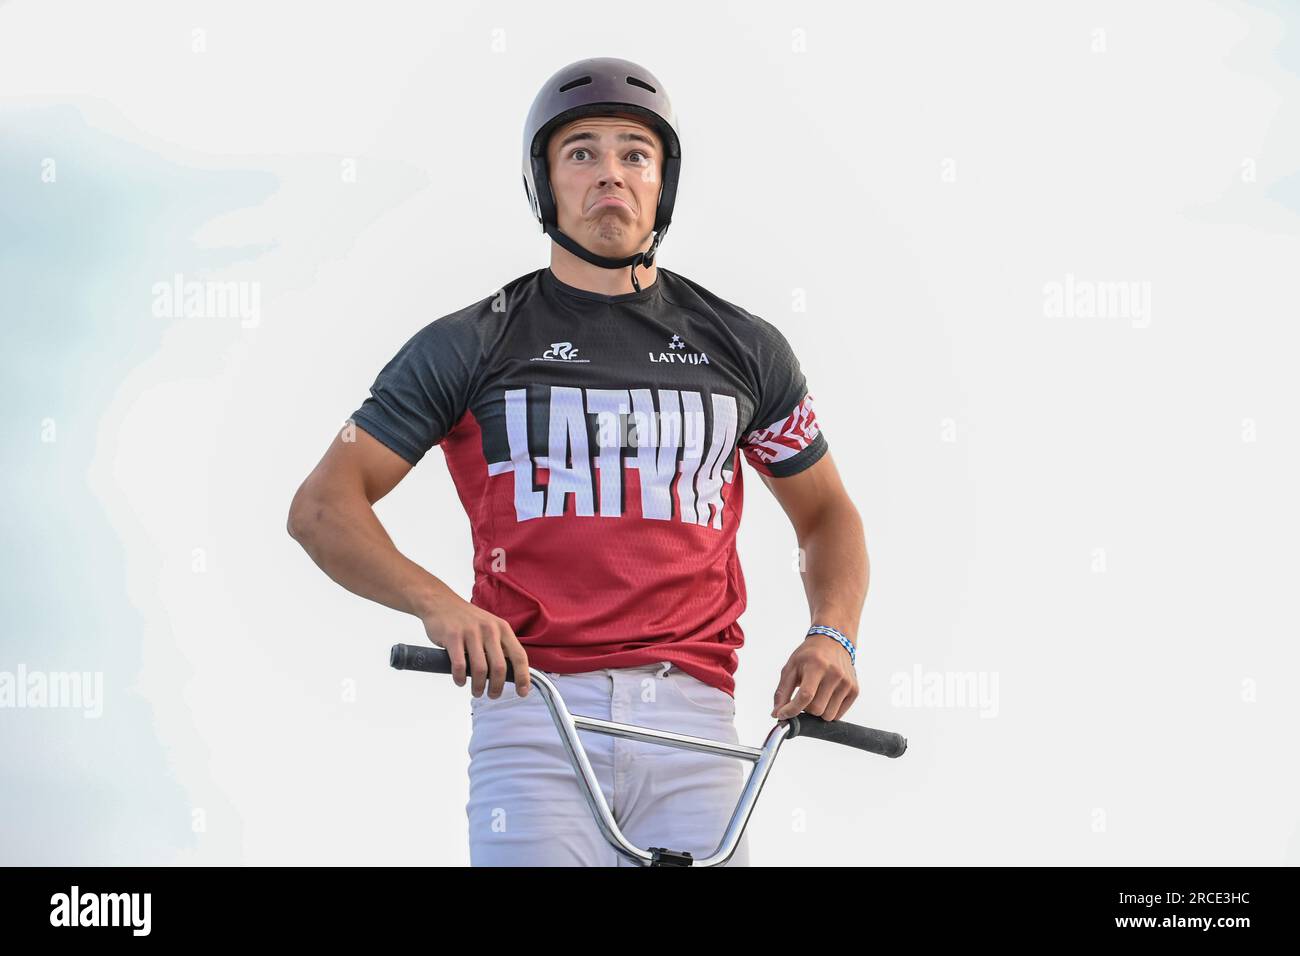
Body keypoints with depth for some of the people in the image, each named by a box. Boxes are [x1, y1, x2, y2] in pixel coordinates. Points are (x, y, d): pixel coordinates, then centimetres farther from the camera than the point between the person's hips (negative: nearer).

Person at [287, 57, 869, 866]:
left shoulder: (742, 348, 13)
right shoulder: (471, 346, 7)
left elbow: (827, 512, 24)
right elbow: (323, 506, 1)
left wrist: (834, 637, 2)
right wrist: (436, 603, -18)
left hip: (691, 721, 2)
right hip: (533, 709, -2)